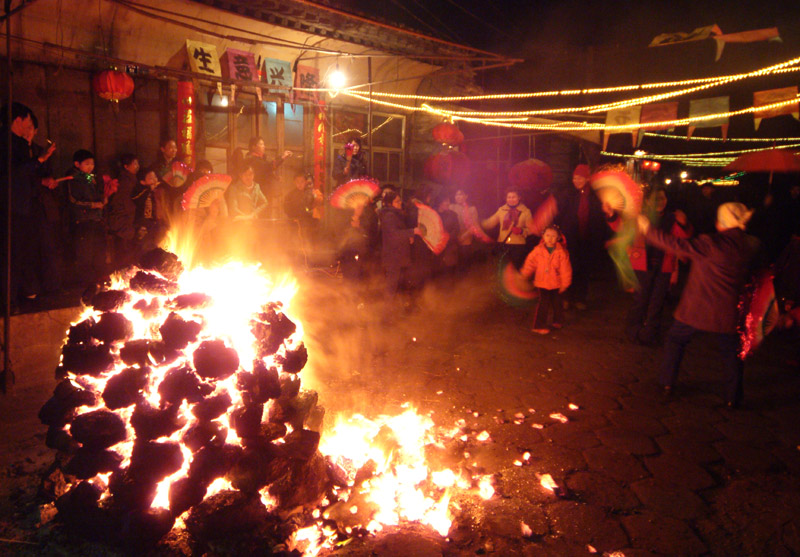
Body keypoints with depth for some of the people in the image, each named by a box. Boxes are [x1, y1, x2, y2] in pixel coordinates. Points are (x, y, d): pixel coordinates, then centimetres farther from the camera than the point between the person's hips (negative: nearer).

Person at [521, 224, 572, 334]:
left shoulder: (561, 252, -10)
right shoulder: (538, 250, -6)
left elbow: (565, 269, -6)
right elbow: (530, 262, 3)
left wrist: (565, 283, -6)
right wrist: (525, 274, -1)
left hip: (556, 283, 1)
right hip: (542, 282, -1)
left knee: (557, 303, 16)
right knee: (544, 303, -6)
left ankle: (558, 321, 38)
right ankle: (539, 326, 1)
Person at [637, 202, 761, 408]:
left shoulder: (712, 244, -20)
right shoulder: (751, 246, -3)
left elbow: (677, 245, -21)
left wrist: (648, 229, -13)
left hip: (697, 308, -3)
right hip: (728, 312, 3)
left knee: (676, 339, 18)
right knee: (731, 353, 17)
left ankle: (667, 383, 23)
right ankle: (732, 398, 21)